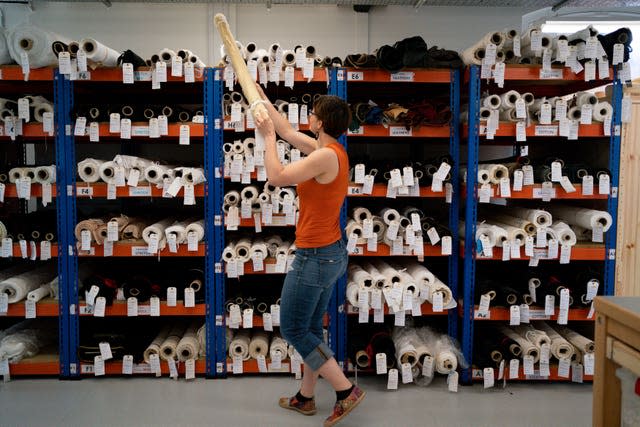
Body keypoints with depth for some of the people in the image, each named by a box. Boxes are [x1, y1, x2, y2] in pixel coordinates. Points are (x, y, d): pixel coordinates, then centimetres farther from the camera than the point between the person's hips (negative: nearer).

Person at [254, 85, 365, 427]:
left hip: (315, 257, -10)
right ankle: (305, 398, 32)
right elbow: (289, 132, 19)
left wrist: (267, 137, -9)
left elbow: (276, 177, -21)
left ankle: (346, 390, 9)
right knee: (311, 329, 18)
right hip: (331, 254, 10)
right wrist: (262, 99, 25)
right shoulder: (328, 150, 8)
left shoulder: (327, 156, -21)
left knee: (293, 329, 4)